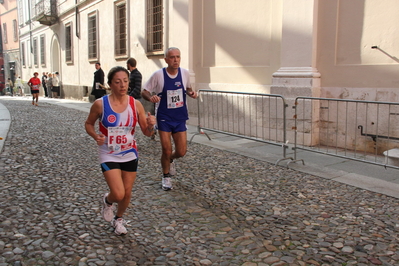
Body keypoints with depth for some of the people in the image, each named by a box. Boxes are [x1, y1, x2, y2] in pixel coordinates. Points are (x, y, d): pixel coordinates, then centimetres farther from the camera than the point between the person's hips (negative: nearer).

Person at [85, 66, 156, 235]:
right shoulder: (100, 104, -13)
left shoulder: (135, 104, -8)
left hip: (130, 155, 3)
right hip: (109, 156, -3)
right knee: (118, 194, -14)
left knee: (127, 194, 12)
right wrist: (95, 136, -17)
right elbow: (88, 124, 3)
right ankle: (107, 201, 25)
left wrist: (151, 125, -25)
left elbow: (147, 133, -3)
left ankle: (118, 218, 43)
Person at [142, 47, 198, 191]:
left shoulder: (185, 73, -2)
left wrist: (191, 92, -7)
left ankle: (170, 160, 39)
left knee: (181, 152, 1)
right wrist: (151, 97, -26)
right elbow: (144, 92, -4)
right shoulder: (158, 75, -12)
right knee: (166, 150, -3)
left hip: (180, 118, 3)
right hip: (164, 118, -3)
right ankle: (166, 176, 25)